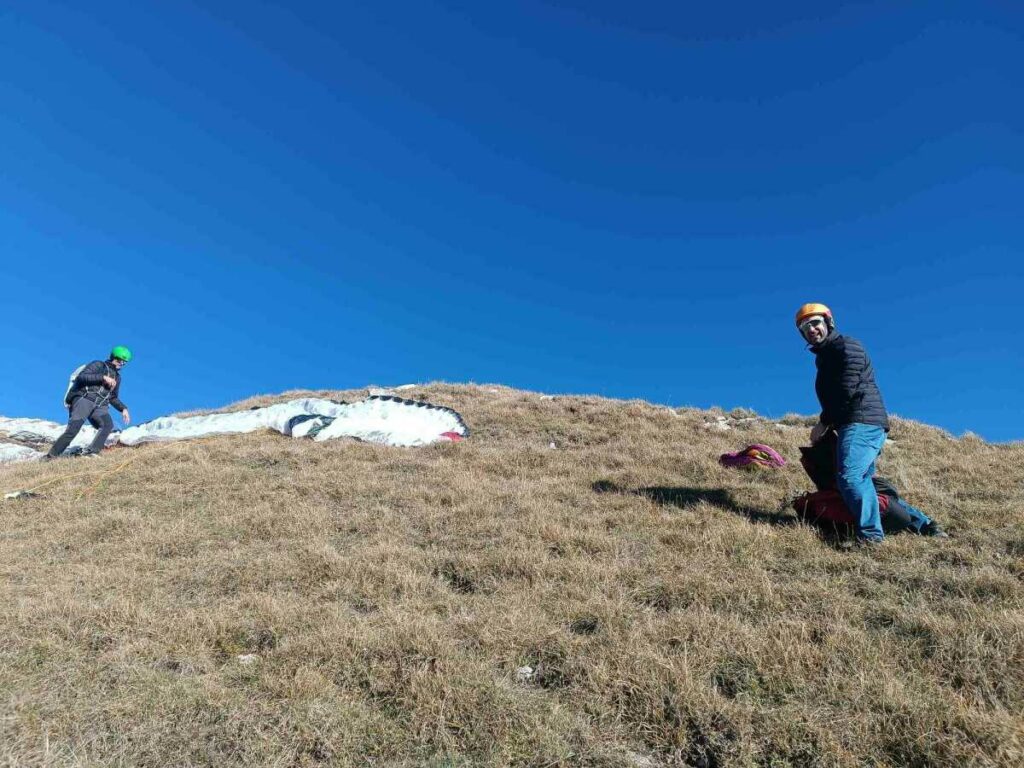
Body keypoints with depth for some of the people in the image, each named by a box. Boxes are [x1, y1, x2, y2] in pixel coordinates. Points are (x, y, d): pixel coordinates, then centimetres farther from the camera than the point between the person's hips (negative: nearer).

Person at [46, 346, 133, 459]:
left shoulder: (117, 377, 28)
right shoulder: (98, 365, 9)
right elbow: (81, 377, -9)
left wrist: (123, 409, 17)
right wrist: (103, 377, -16)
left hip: (99, 407, 5)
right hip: (84, 399, -5)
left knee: (108, 425, -28)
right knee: (72, 430, -21)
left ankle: (91, 452, -36)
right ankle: (51, 456, -11)